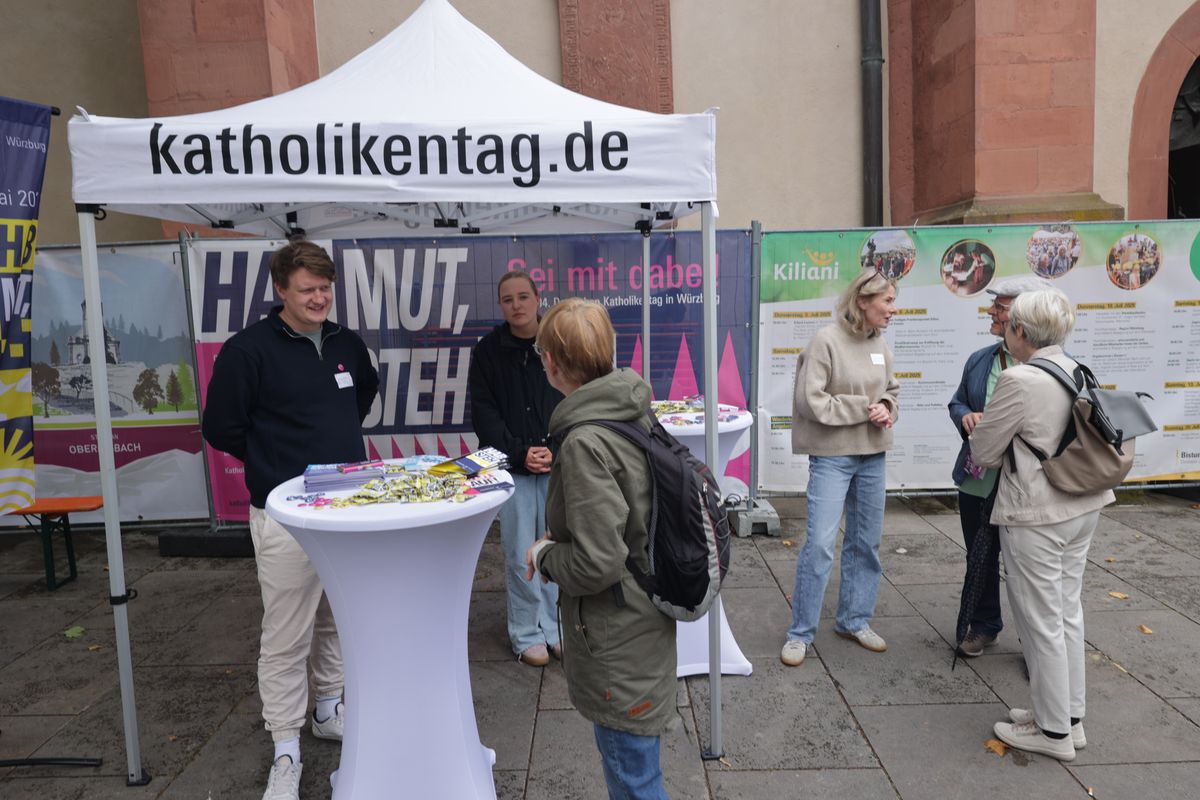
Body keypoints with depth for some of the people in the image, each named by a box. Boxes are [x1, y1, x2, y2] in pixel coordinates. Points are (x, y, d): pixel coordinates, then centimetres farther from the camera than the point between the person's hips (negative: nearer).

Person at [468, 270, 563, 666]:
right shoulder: (488, 351, 1)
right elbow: (483, 413, -1)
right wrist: (519, 453, -11)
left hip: (559, 465, 1)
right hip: (511, 467, -1)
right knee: (520, 555, 4)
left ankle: (556, 627, 24)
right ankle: (527, 634, 19)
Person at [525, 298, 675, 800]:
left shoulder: (585, 443, -26)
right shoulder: (634, 416, 1)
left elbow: (597, 563, -27)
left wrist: (545, 555, -9)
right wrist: (562, 540, 6)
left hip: (618, 643, -9)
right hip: (644, 623, 9)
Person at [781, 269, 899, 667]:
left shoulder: (880, 344, 5)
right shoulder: (827, 340, -14)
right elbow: (811, 401, -17)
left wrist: (887, 409, -4)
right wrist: (864, 409, -14)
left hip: (873, 456, 7)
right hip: (832, 456, -7)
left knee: (866, 542, 14)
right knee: (820, 543, -7)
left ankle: (855, 620, 31)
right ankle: (800, 632, 8)